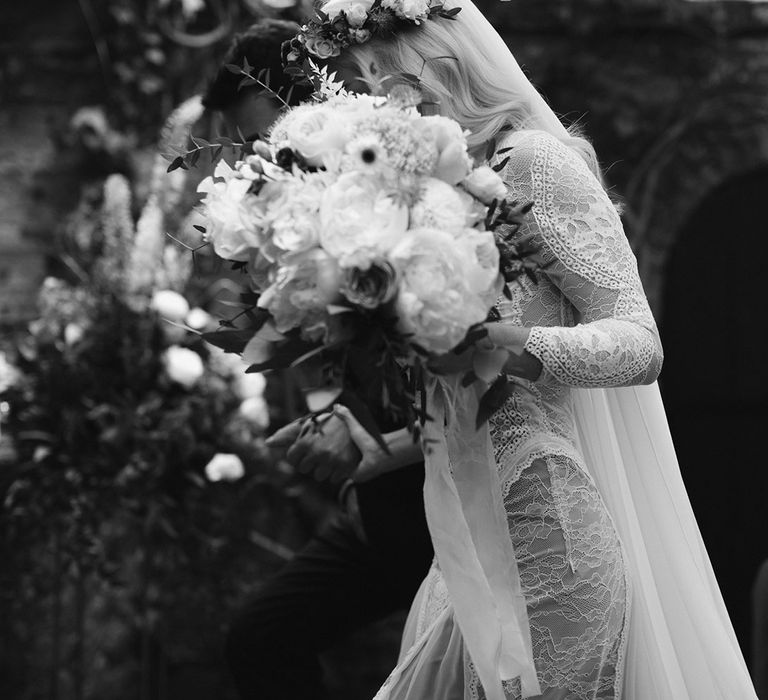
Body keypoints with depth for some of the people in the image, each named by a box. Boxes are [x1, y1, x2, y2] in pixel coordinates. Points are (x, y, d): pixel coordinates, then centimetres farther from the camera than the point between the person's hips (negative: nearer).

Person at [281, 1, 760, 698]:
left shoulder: (532, 160, -9)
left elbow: (639, 344, -15)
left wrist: (491, 344, -28)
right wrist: (392, 443, 21)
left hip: (544, 540, -8)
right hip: (475, 549, 8)